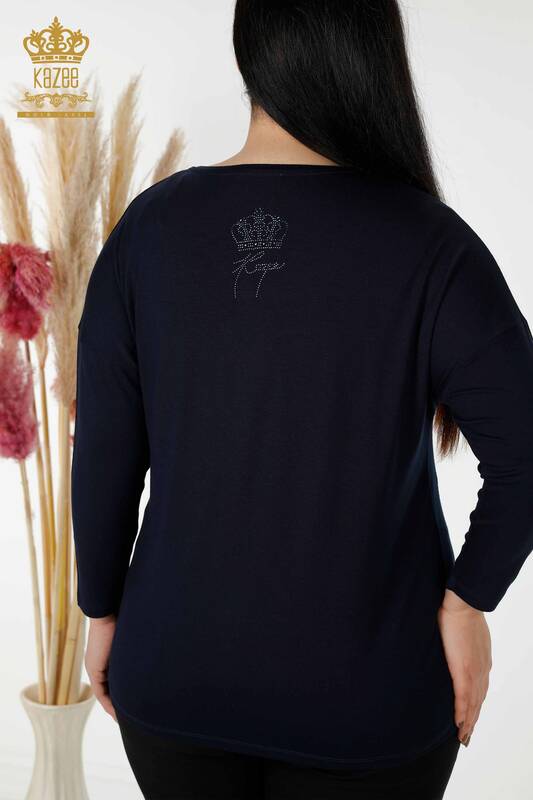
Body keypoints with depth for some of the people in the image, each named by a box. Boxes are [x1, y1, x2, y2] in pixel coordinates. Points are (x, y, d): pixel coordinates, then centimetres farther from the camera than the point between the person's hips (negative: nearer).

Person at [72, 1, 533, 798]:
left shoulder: (148, 227, -10)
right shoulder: (427, 242, -17)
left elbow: (104, 455, -6)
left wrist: (104, 610, 6)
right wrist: (468, 598, -5)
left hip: (179, 672, 3)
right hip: (367, 693, -2)